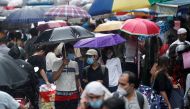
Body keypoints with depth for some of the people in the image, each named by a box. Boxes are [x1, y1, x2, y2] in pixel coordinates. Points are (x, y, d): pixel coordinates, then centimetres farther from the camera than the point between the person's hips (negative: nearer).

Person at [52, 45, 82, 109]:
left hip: (73, 94, 4)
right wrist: (63, 65, -17)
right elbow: (54, 78, -15)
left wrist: (79, 86, 0)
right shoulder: (56, 63, -2)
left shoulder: (75, 64, 11)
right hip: (60, 95, -3)